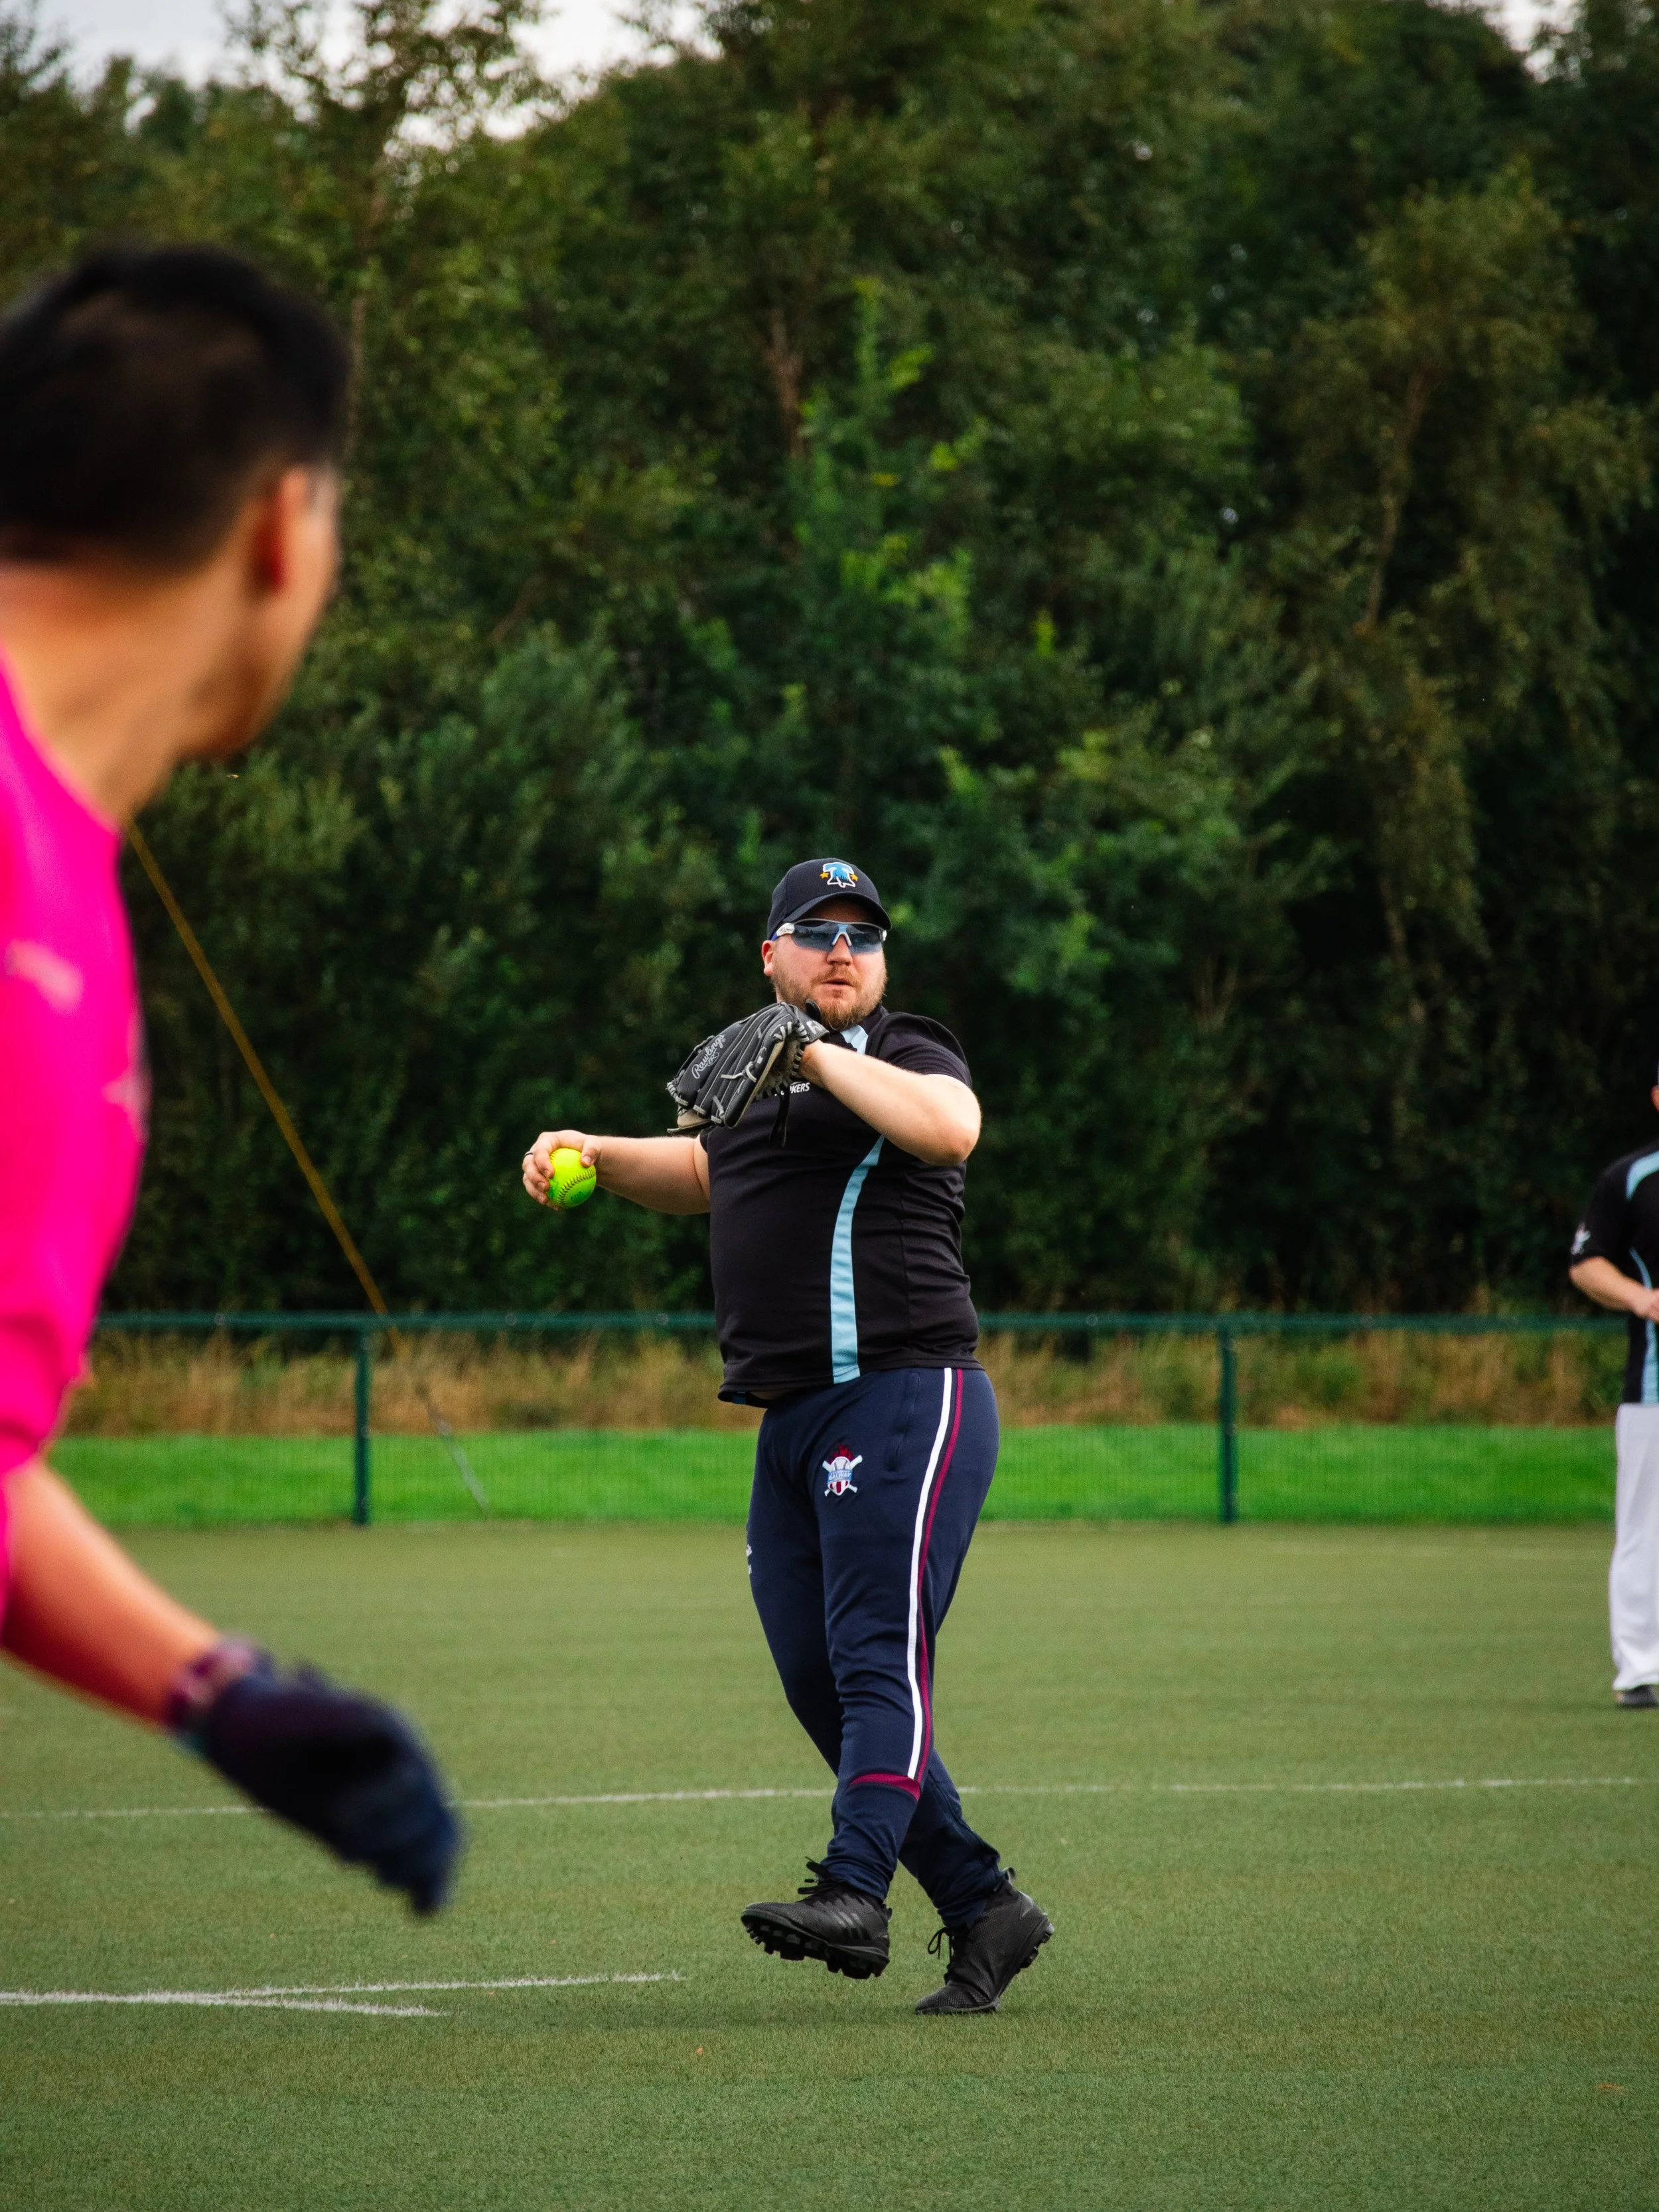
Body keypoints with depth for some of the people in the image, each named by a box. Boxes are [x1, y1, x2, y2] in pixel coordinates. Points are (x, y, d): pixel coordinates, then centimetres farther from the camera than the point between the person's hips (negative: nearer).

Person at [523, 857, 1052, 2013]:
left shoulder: (906, 1054, 0)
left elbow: (952, 1128, -24)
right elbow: (704, 1173, 43)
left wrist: (817, 1054, -21)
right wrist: (597, 1154, 26)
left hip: (907, 1402, -8)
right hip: (794, 1427, 8)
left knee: (878, 1655, -19)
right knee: (823, 1687, 4)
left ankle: (855, 1894, -32)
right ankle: (985, 1907, 9)